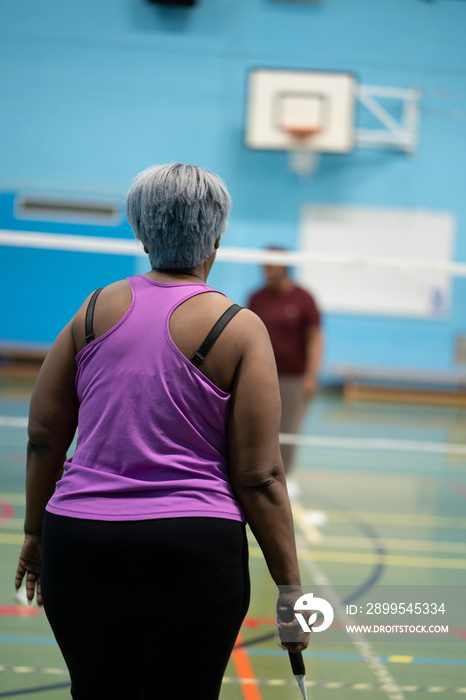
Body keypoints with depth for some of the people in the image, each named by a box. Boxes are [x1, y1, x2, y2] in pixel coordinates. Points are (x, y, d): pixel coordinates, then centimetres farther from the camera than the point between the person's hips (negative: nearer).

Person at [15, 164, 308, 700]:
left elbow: (43, 435, 9)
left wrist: (35, 533, 21)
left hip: (78, 541, 3)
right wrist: (290, 588, -1)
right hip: (194, 553, -3)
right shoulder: (239, 329, -4)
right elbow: (260, 478, -7)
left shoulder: (96, 309, 5)